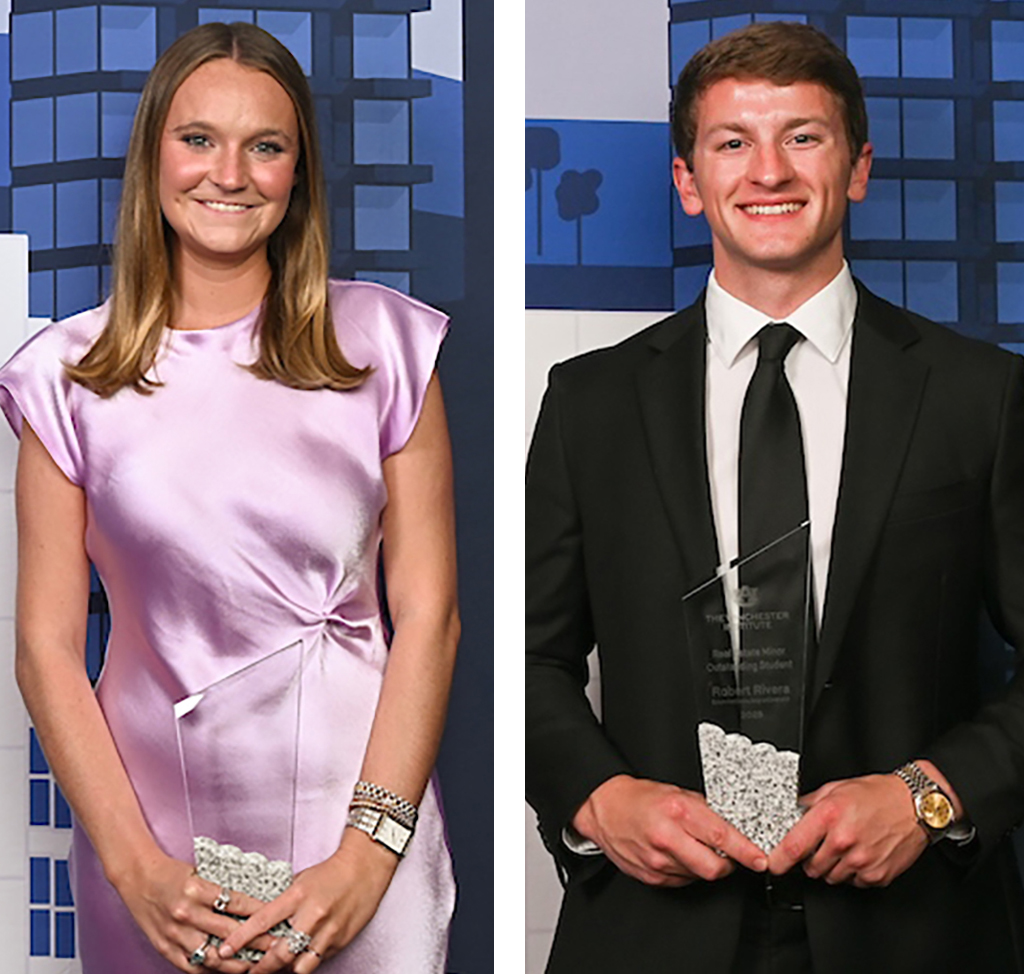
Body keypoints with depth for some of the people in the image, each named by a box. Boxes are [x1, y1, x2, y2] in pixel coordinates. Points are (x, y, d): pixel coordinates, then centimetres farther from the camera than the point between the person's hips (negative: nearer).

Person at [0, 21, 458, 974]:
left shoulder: (381, 342, 1)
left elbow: (428, 614, -2)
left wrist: (367, 855, -11)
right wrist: (138, 868, -10)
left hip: (358, 824, 0)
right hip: (155, 837, 0)